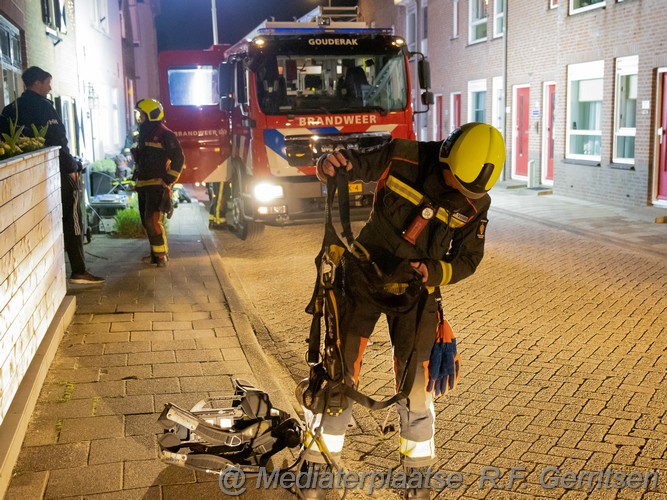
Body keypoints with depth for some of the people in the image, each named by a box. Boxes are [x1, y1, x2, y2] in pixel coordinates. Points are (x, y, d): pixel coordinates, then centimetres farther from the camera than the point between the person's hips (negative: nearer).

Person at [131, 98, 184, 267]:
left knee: (152, 220, -16)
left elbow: (179, 158, -13)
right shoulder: (143, 135, 18)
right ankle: (156, 252, 20)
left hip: (157, 185, -9)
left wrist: (168, 180, -16)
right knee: (147, 221, 9)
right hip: (143, 185, 9)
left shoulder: (165, 134, -8)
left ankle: (161, 254, -7)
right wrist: (136, 178, 18)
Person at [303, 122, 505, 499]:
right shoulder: (402, 158, -16)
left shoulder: (475, 203, -11)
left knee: (415, 382, 2)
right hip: (364, 279, 0)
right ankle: (318, 466, 20)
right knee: (340, 372, 4)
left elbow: (468, 259, -5)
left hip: (415, 292, 1)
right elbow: (354, 164, -9)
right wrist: (331, 164, -34)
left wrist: (432, 272, -26)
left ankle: (418, 469, 25)